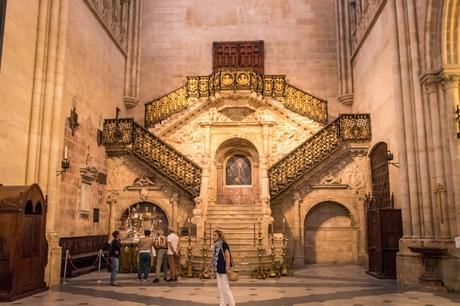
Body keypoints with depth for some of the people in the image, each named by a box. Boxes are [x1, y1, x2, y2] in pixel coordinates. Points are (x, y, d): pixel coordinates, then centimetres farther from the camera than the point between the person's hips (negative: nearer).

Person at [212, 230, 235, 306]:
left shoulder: (224, 244, -14)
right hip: (218, 270, 8)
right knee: (220, 288, 11)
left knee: (225, 288, -4)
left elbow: (227, 256, -19)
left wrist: (227, 268, -23)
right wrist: (216, 269, 17)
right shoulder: (216, 246, 9)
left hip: (224, 270, -8)